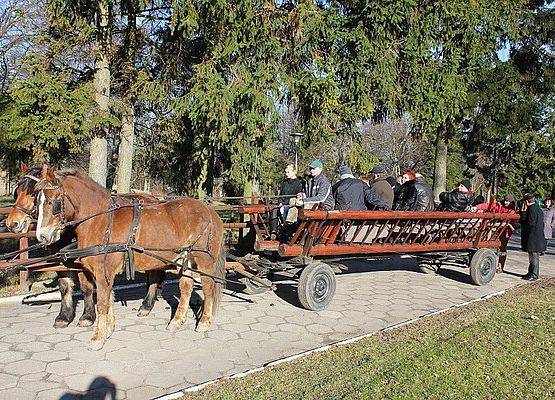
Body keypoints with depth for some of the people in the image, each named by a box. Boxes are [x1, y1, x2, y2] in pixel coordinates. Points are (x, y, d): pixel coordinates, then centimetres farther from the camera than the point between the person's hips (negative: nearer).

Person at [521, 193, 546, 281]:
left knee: (534, 256, -4)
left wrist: (521, 220, -7)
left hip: (533, 238, -10)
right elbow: (541, 224, 21)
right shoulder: (538, 209, 16)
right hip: (539, 237, 10)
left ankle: (534, 275, 1)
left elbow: (530, 223, -22)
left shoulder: (531, 209, -17)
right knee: (533, 256, 16)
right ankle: (531, 273, 24)